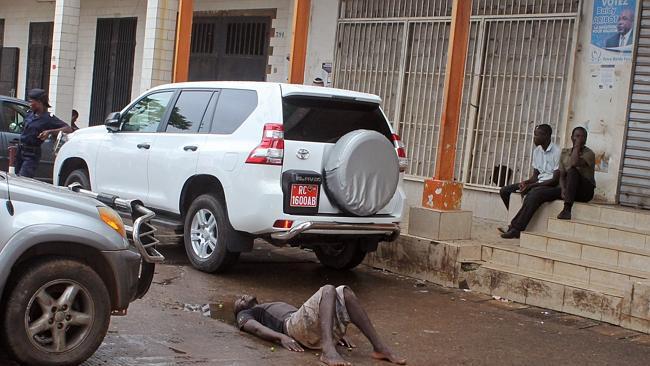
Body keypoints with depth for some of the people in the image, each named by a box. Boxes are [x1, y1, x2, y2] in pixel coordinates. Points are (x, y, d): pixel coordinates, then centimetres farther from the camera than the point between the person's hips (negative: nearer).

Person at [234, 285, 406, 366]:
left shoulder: (277, 305, 46)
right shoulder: (244, 315, 26)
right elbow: (257, 328, 1)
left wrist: (339, 330, 15)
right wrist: (281, 337, -21)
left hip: (317, 330, 6)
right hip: (293, 325, -6)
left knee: (344, 291, -16)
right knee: (328, 290, -27)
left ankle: (379, 347, -26)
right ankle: (328, 351, -48)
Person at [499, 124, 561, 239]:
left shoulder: (557, 152, -14)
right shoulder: (537, 151, 11)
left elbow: (555, 180, -18)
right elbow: (535, 175, 14)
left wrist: (531, 186, -21)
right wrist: (525, 182, -9)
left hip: (553, 187, -9)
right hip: (538, 184, 9)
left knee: (534, 194, -40)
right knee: (505, 191, -3)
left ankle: (515, 229, -37)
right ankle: (518, 222, -7)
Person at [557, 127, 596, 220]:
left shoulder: (589, 153, -4)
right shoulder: (565, 153, 12)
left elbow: (574, 164, -25)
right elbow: (562, 176, 5)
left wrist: (577, 146, -13)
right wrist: (563, 190, -14)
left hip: (585, 191, -6)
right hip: (569, 190, 6)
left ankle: (567, 209, -48)